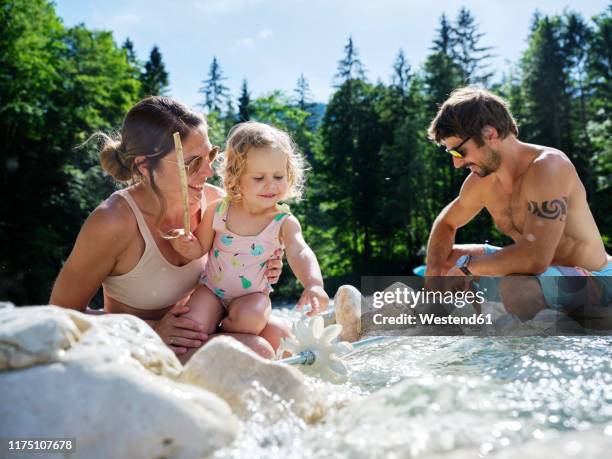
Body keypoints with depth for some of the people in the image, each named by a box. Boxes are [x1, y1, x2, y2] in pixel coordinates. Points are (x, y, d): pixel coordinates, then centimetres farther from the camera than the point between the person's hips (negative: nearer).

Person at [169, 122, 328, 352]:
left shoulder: (285, 222, -15)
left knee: (249, 318, -32)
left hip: (253, 294, 0)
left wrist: (313, 284, -54)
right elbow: (201, 248, 3)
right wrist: (186, 245, -23)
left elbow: (300, 254, -32)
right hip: (211, 289, 1)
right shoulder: (217, 210, -10)